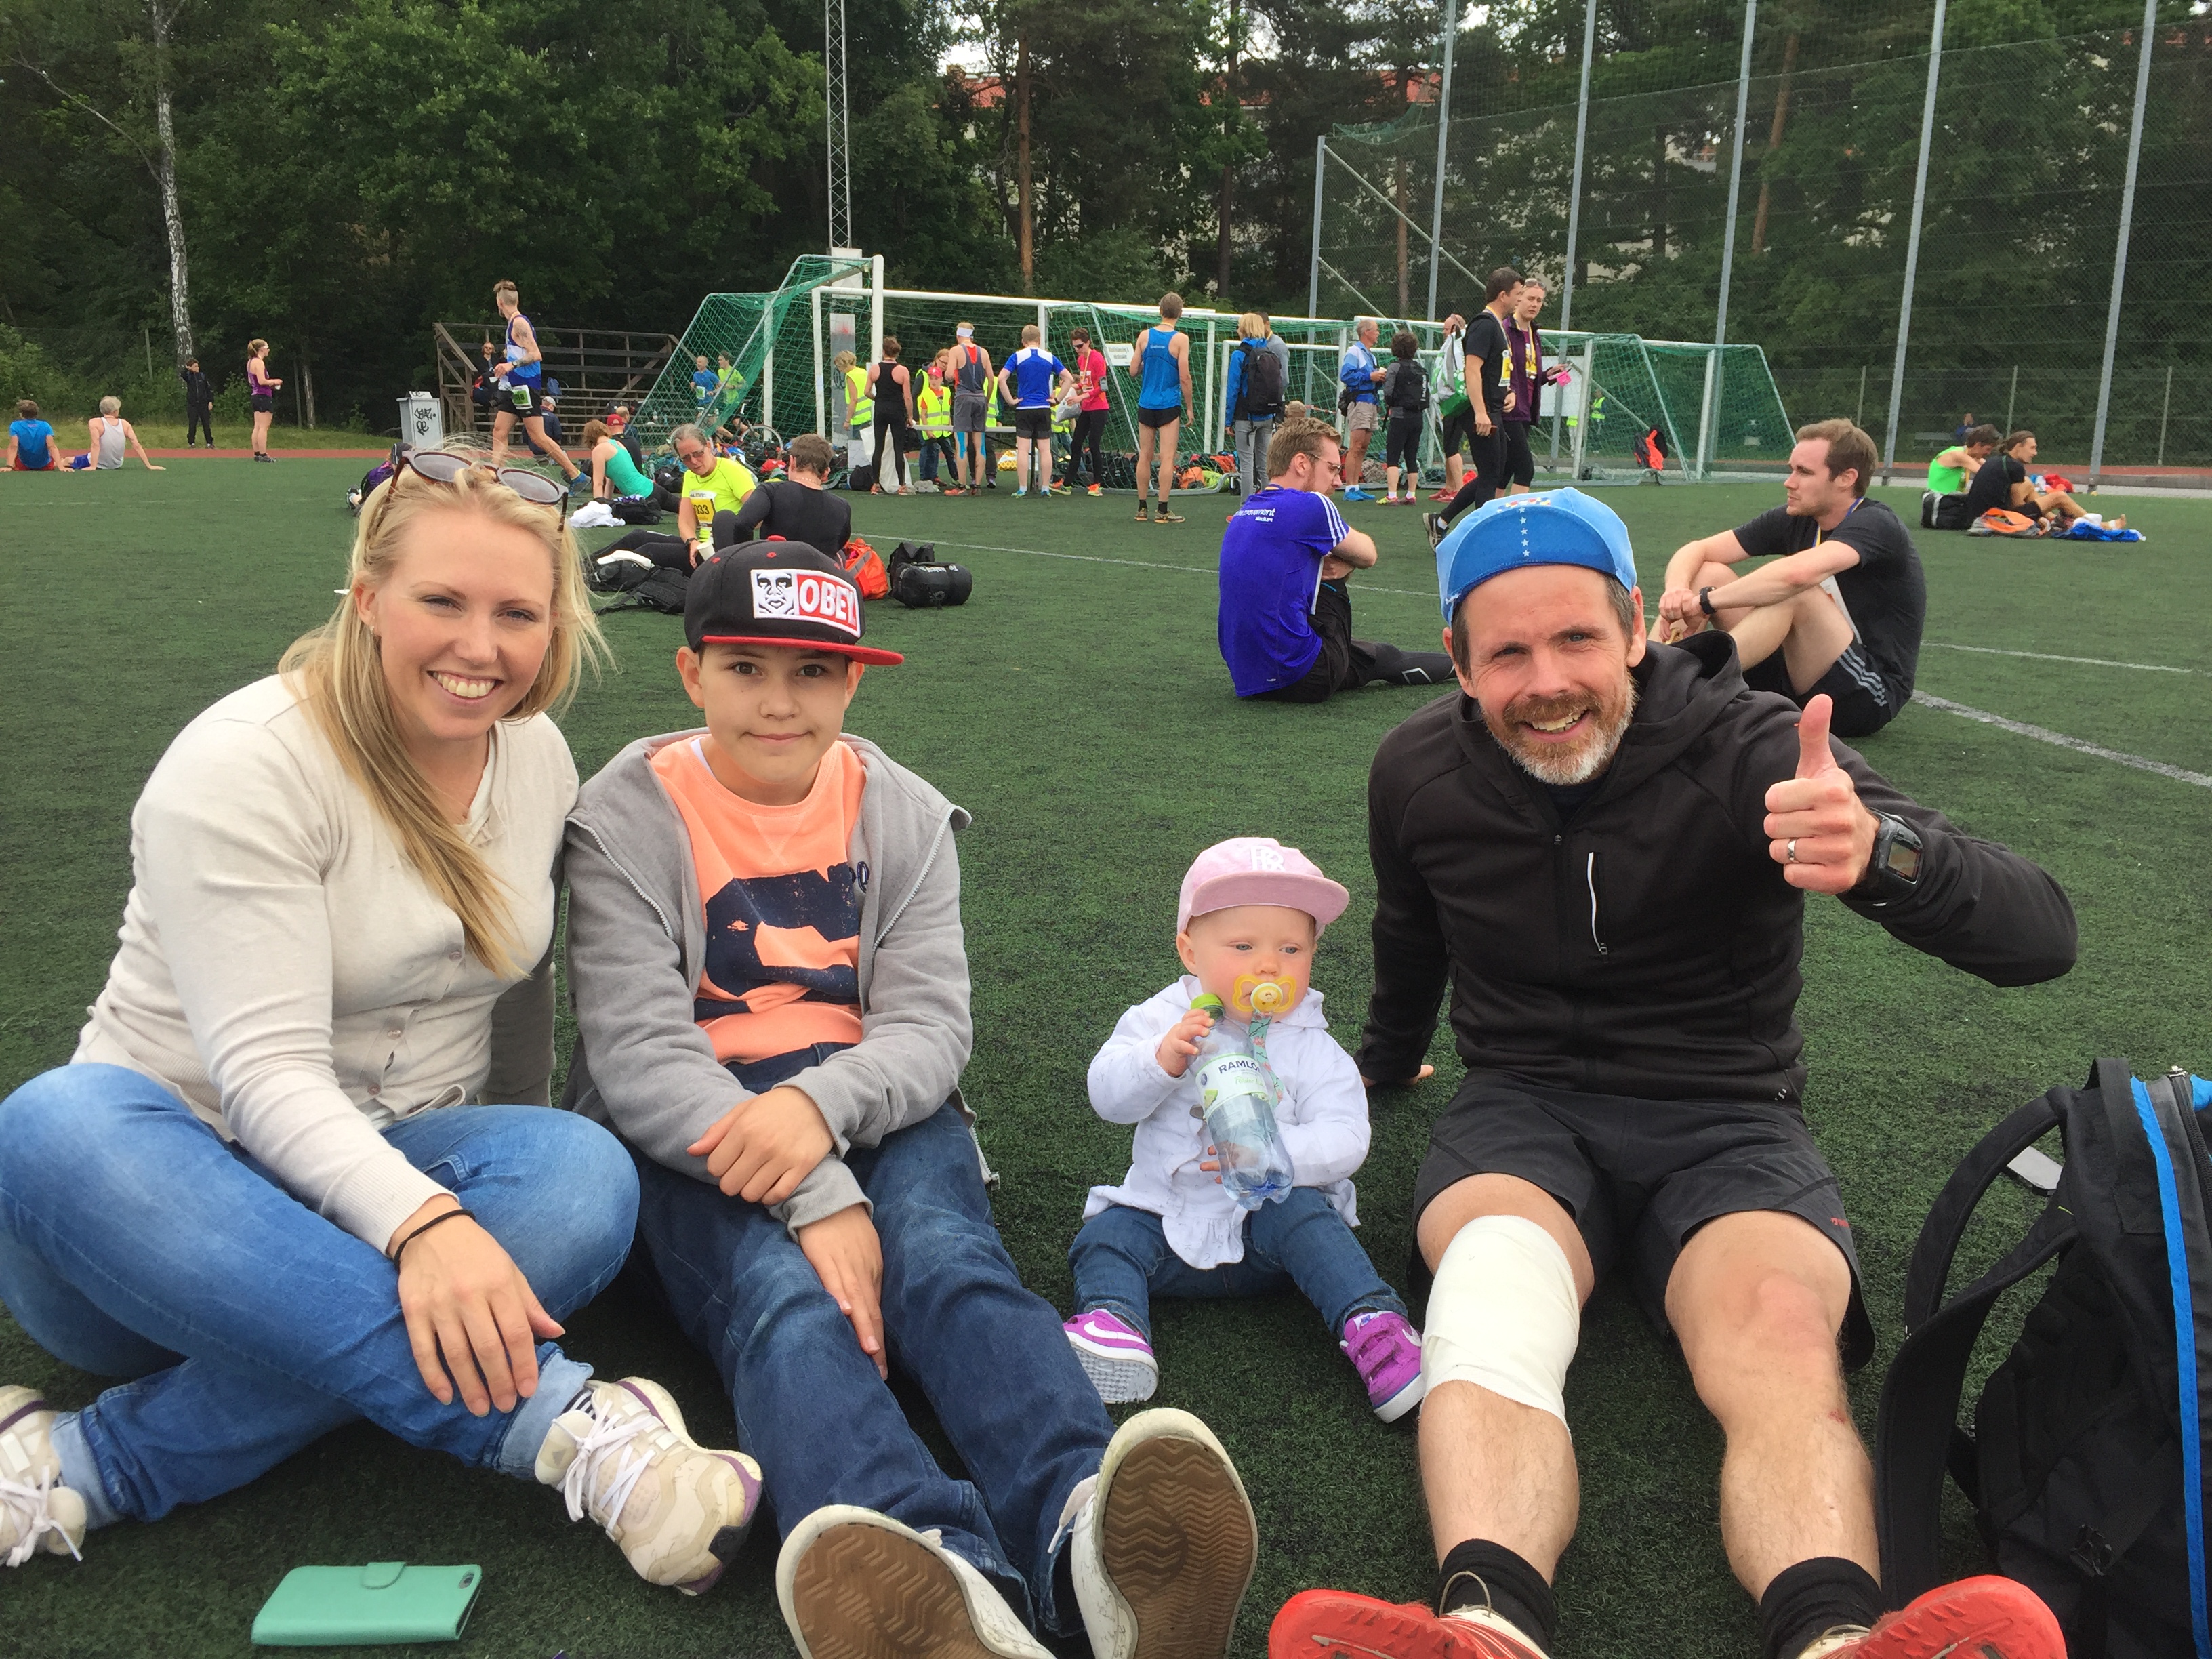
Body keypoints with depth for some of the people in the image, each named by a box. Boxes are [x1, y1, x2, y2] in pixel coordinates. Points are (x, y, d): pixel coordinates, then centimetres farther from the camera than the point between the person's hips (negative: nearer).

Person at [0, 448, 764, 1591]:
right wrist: (420, 1221, -41)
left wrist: (510, 1224, 19)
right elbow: (267, 1071, -24)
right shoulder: (244, 765, -15)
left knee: (582, 1177, -30)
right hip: (179, 1190, -3)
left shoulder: (539, 757, 2)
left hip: (410, 1174, 4)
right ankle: (565, 1425, -44)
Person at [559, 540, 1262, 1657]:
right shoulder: (626, 821, 2)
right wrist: (817, 1197, -26)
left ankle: (1086, 1532, -58)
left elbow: (929, 1023, -1)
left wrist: (821, 1103, -26)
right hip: (686, 1135, -2)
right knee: (783, 1298, -33)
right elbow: (639, 1050, -11)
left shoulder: (904, 815, 11)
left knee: (947, 1258, -30)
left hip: (869, 1101, 3)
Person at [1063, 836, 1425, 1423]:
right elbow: (1107, 1095, -10)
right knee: (1107, 1235, -19)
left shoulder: (1313, 1050, -2)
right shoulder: (1160, 1021, 0)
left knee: (1303, 1215, -29)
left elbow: (1344, 1138, -12)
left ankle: (1372, 1323, -33)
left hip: (1268, 1217, -2)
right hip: (1165, 1217, 2)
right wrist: (1162, 1060, -30)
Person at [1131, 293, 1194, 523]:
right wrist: (1189, 406, -1)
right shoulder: (1181, 339, -8)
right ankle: (1162, 511, -4)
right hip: (1169, 405, -4)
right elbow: (1184, 377, -11)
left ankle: (1142, 508, 14)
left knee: (1145, 457, 10)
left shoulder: (1145, 336, 3)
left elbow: (1133, 370, 6)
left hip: (1146, 404, 4)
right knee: (1167, 458, -2)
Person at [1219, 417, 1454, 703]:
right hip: (1300, 680, -8)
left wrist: (1342, 563, 4)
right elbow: (1368, 555, 4)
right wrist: (1345, 563, 22)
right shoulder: (1311, 505, -12)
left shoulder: (1241, 515, 11)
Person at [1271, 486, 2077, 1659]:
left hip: (1725, 1120, 0)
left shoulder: (1746, 754, -13)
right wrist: (1383, 1064, 37)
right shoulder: (1418, 773, -1)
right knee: (1494, 1278, -35)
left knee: (1785, 1335, -35)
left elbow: (2039, 939, -23)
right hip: (1524, 1106, 1)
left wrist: (1882, 850, -45)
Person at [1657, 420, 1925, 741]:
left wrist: (1705, 602, -31)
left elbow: (1799, 573, -37)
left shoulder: (1876, 524, -17)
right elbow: (1696, 551, -1)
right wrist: (1678, 591, -24)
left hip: (1872, 698, -7)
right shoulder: (1793, 521, 4)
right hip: (1799, 680, 7)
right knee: (1708, 573, -4)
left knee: (1795, 594, -33)